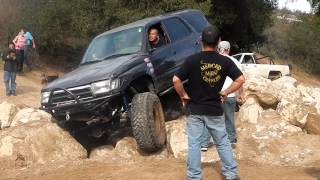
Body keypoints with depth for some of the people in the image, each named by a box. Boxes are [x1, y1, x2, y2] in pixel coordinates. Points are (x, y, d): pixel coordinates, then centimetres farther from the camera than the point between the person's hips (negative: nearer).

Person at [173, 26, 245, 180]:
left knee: (194, 143, 7)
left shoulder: (192, 60, -11)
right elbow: (240, 79, -6)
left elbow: (176, 80, -16)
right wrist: (225, 93, 2)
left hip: (194, 109, -2)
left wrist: (184, 96, -2)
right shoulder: (225, 61, -5)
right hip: (215, 110, 2)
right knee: (222, 142, 16)